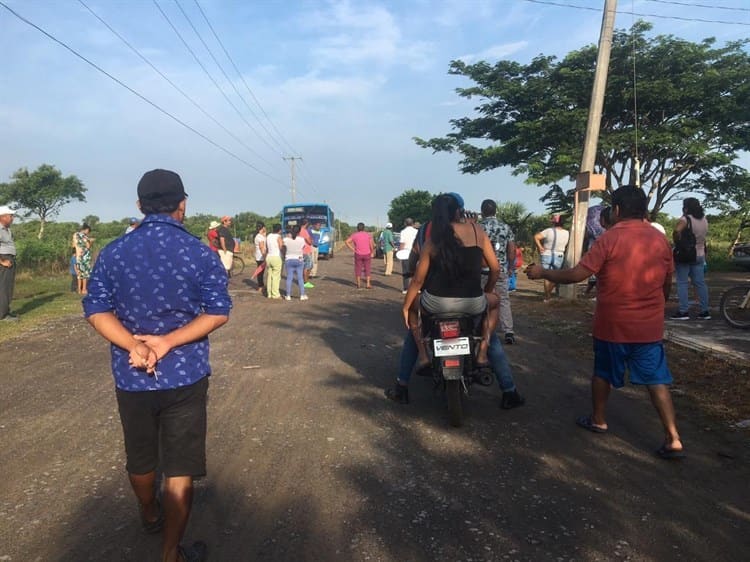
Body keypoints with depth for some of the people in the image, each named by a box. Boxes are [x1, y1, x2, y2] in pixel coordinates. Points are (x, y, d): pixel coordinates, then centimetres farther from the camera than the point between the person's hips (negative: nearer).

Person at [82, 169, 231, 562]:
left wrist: (134, 345, -18)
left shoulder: (112, 253, -3)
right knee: (179, 469, 8)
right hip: (185, 377, -3)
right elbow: (218, 312, -14)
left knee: (140, 459, 25)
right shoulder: (201, 254, -10)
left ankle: (150, 516, 50)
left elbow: (96, 309, -7)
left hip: (131, 379, 4)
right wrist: (168, 342, -17)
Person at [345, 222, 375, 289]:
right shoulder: (368, 235, -3)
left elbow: (347, 242, -9)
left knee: (358, 269, 10)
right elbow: (372, 244, -11)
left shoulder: (354, 235, -1)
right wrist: (372, 253, 0)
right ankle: (368, 284, 2)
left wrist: (352, 249, -3)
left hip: (358, 255, 1)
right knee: (367, 269, 7)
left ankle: (359, 284, 12)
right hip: (367, 254, -1)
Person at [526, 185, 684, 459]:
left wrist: (542, 272, -6)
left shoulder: (610, 238, -14)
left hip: (613, 324, -4)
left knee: (603, 373, 16)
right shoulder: (660, 239, 3)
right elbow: (667, 284, 12)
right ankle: (673, 439, 4)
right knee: (657, 380, 8)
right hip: (650, 325, 4)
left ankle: (598, 420, 32)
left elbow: (577, 274, -18)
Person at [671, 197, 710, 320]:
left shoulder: (685, 219, -13)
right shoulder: (704, 220, 11)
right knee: (700, 283, 9)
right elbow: (705, 235, 18)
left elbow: (676, 231, -32)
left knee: (682, 283, -4)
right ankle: (705, 311, 12)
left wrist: (677, 242, -16)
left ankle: (684, 311, -6)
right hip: (700, 255, 7)